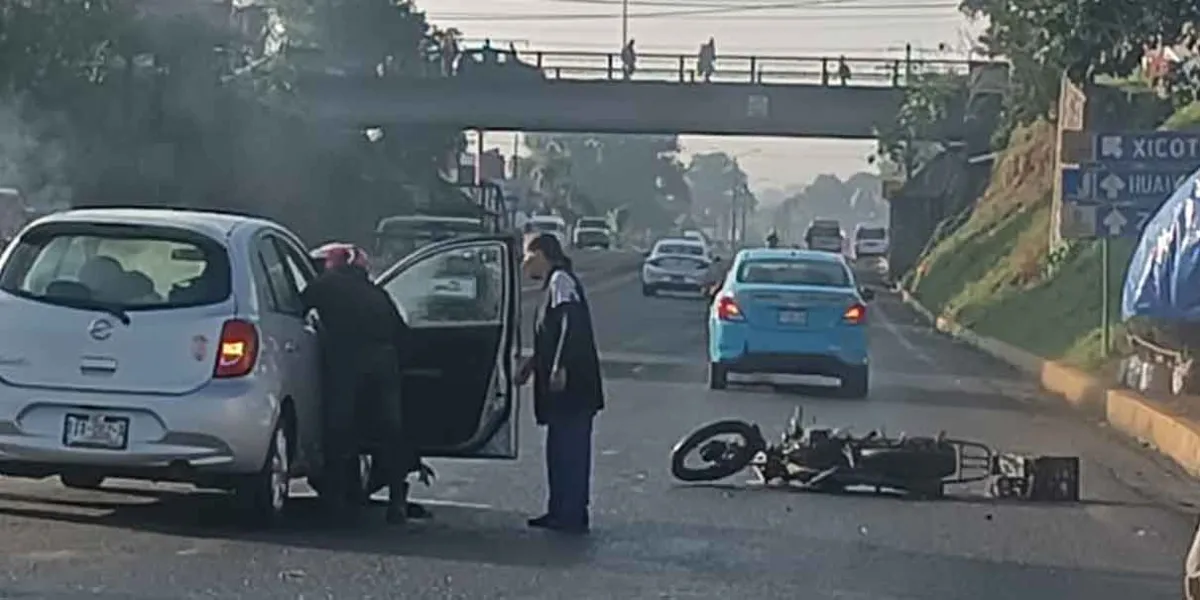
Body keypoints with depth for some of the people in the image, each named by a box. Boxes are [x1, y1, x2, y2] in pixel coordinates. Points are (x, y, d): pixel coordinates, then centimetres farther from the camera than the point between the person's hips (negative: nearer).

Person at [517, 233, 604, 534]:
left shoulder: (561, 280, -10)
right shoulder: (554, 283, 21)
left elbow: (571, 323, -23)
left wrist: (559, 368, -28)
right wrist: (532, 363, 35)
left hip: (572, 385, -10)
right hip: (567, 388, 10)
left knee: (570, 450, -6)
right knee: (561, 450, 14)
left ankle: (571, 517, -3)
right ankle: (561, 512, 20)